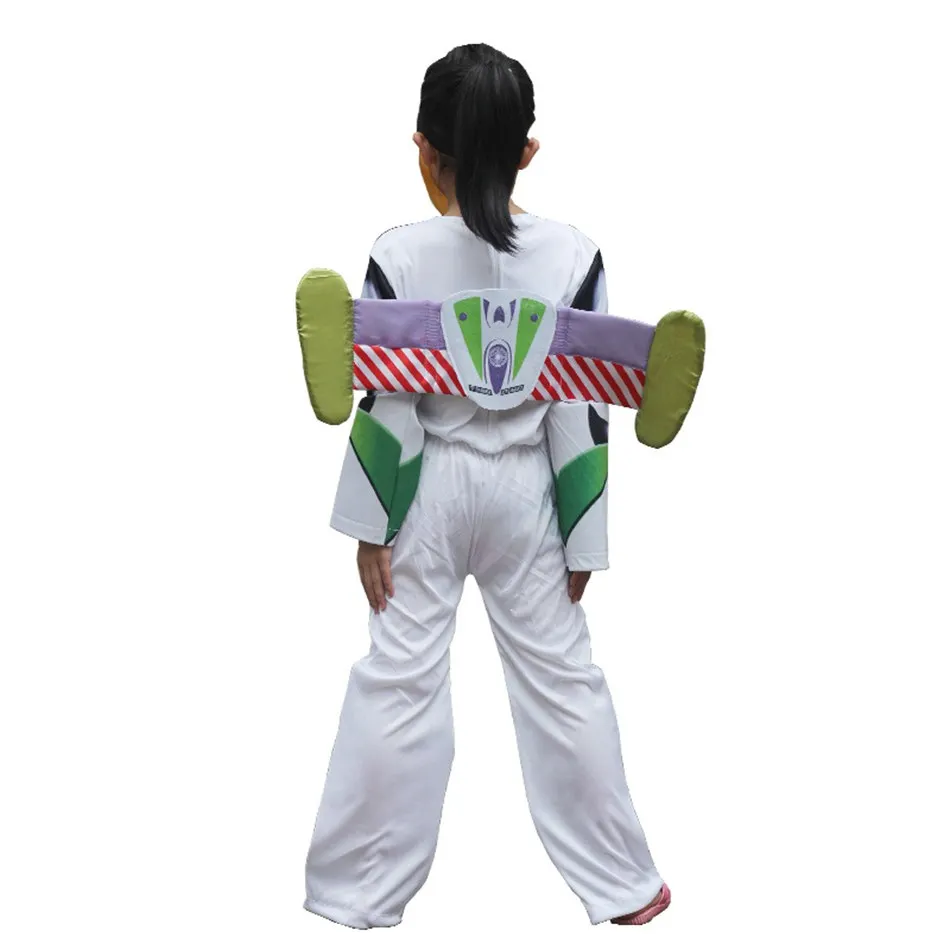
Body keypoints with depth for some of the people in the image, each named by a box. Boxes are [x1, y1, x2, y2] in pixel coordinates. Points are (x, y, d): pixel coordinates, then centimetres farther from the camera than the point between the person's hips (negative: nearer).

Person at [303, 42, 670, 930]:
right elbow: (581, 412, -7)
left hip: (429, 489, -1)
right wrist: (584, 539, 1)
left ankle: (357, 888, 21)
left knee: (397, 680, 9)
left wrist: (370, 525, -2)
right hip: (524, 491, 1)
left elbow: (387, 408, -11)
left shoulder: (398, 255, -13)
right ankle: (621, 883, 24)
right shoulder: (574, 256, -9)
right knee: (562, 676, 11)